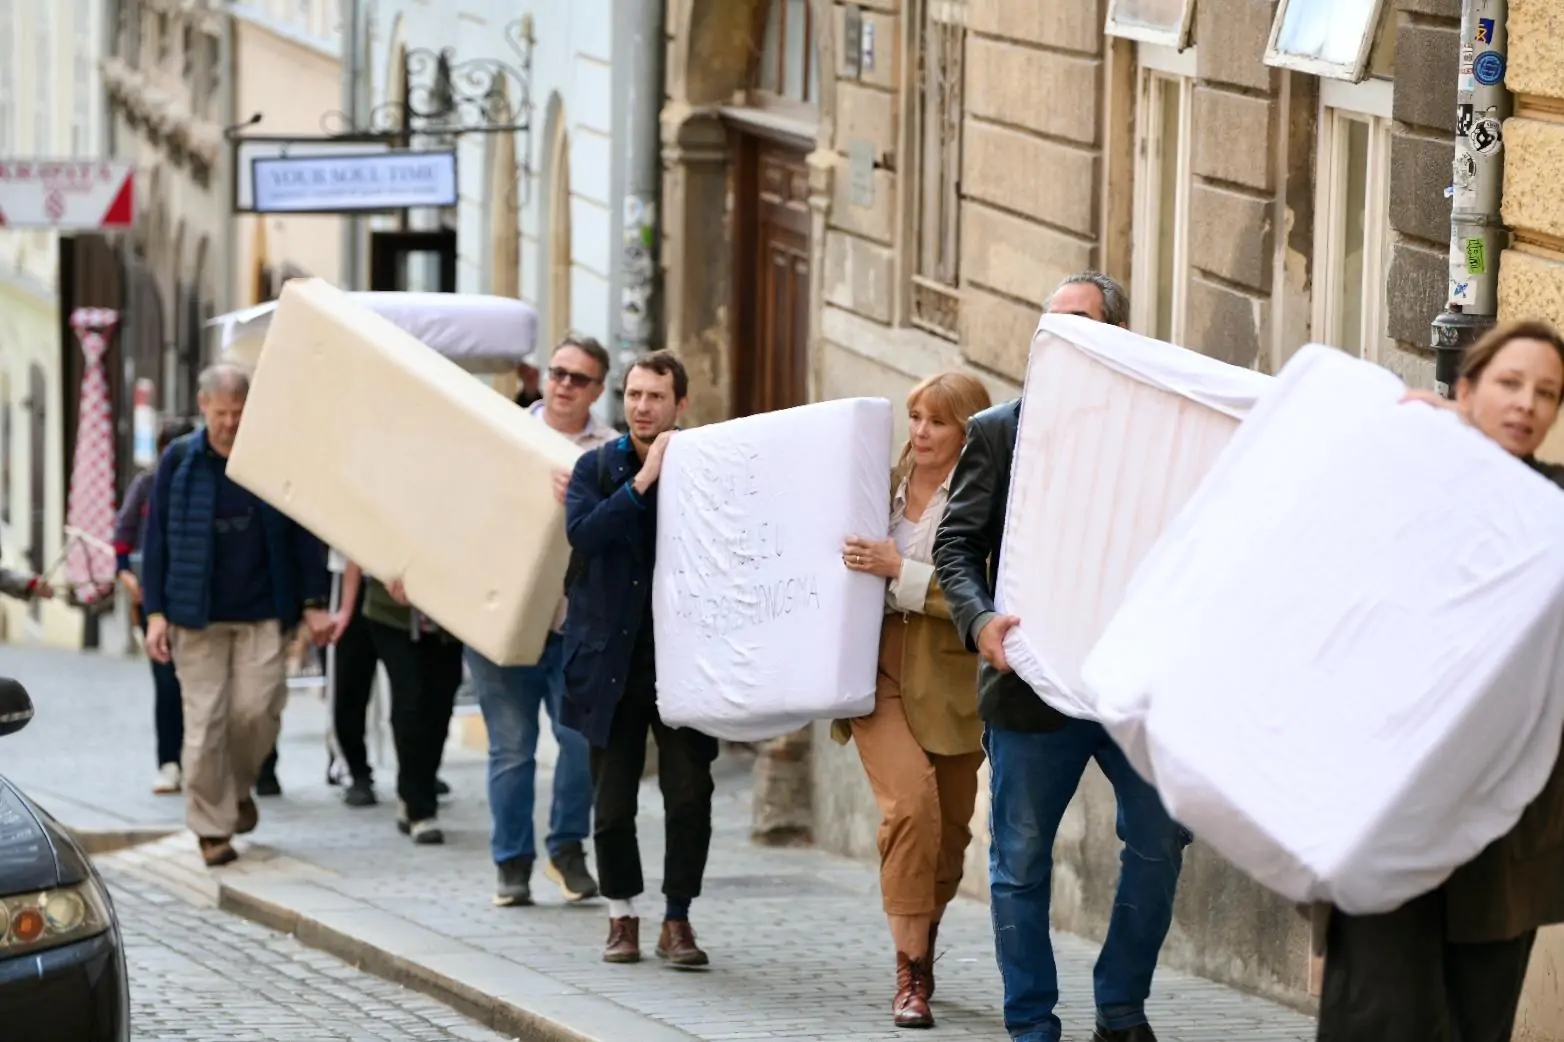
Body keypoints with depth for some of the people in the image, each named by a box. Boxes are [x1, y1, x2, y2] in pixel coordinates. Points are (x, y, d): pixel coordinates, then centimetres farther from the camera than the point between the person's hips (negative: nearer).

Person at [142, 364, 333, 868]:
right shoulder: (179, 462, 2)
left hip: (263, 614, 0)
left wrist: (312, 604, 2)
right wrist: (155, 612, -2)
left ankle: (239, 786, 23)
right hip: (197, 617, 0)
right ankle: (212, 829, 6)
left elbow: (305, 537, 7)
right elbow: (157, 540, 4)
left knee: (256, 709, -8)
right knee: (204, 722, -3)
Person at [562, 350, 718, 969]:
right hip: (612, 658, 1)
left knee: (690, 795, -8)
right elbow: (582, 531, -15)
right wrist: (643, 481, -20)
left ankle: (678, 919, 5)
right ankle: (622, 917, 22)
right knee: (612, 803, 6)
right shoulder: (597, 467, 5)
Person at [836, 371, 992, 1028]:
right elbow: (856, 572, 30)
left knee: (949, 830, 10)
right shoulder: (886, 486, 12)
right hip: (877, 668, 1)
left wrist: (899, 569, -18)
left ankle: (919, 949, 37)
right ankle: (910, 973, -18)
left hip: (949, 682, -1)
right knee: (911, 800, -21)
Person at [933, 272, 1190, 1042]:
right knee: (1021, 862, 4)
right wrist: (980, 619, -15)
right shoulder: (998, 430, 5)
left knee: (1161, 837, -3)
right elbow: (956, 542, 2)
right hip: (1033, 681, -1)